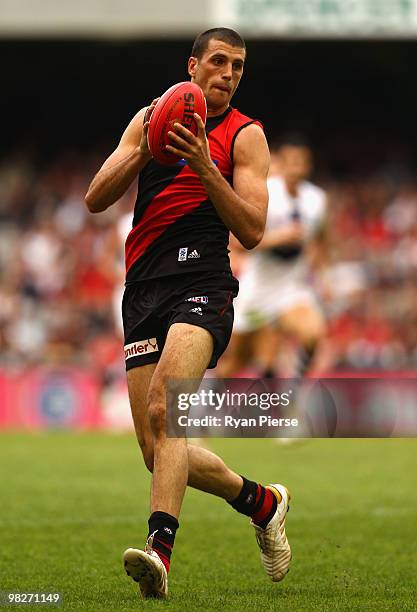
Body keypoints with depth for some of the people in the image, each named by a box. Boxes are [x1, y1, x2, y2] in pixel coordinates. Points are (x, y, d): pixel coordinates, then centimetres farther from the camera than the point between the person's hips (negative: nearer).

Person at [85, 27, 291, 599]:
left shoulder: (245, 135, 6)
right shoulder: (149, 119, 16)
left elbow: (252, 231, -3)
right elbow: (95, 200, 9)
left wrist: (205, 167, -14)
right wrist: (144, 152, -7)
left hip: (202, 283, -5)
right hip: (143, 290, 5)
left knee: (163, 410, -30)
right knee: (159, 454, 3)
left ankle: (160, 550, -42)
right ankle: (261, 501, 27)